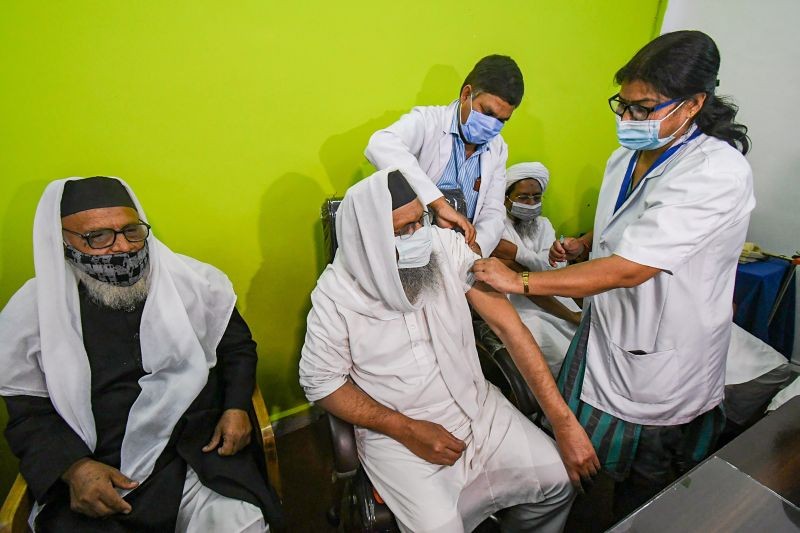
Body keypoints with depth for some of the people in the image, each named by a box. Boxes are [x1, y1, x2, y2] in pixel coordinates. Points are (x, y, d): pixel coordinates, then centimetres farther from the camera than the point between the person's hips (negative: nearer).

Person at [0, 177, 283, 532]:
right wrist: (74, 468, -11)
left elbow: (237, 345, 10)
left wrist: (237, 407, -5)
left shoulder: (196, 281, -1)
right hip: (95, 472, 2)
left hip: (204, 452, -1)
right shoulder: (29, 312, 0)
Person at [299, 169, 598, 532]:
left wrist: (564, 421, -16)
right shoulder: (335, 297, -17)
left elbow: (508, 325, -14)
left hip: (475, 405, 3)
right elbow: (321, 383, -8)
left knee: (557, 476, -2)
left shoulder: (447, 246, -13)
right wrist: (408, 430, -16)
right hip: (397, 432, -2)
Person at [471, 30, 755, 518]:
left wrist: (521, 281, -27)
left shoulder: (717, 173, -25)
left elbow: (629, 269, -31)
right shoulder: (629, 155, 1)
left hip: (661, 360, -7)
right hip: (606, 329, 7)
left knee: (644, 489, 16)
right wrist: (583, 245, -3)